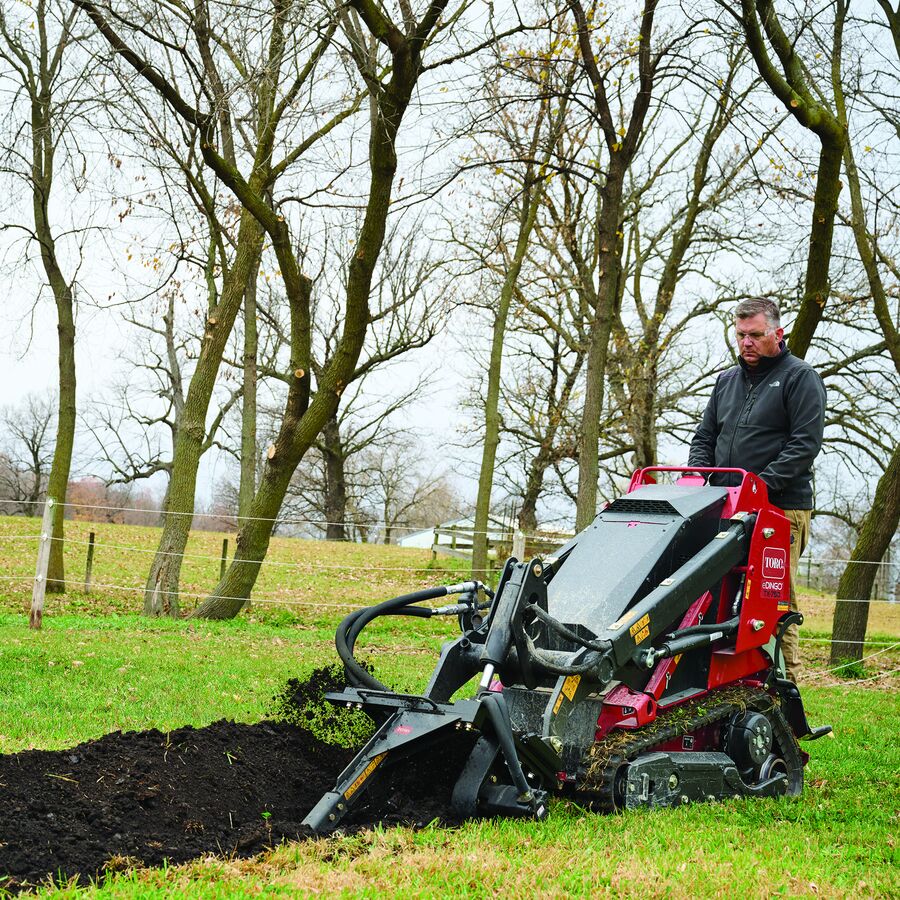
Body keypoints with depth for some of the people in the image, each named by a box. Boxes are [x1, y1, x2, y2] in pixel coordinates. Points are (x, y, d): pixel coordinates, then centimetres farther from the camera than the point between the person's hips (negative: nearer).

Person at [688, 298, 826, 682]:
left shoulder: (800, 377, 3)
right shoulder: (726, 381, 21)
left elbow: (806, 444, -8)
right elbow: (704, 438, 24)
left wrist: (761, 485, -16)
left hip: (781, 509, -6)